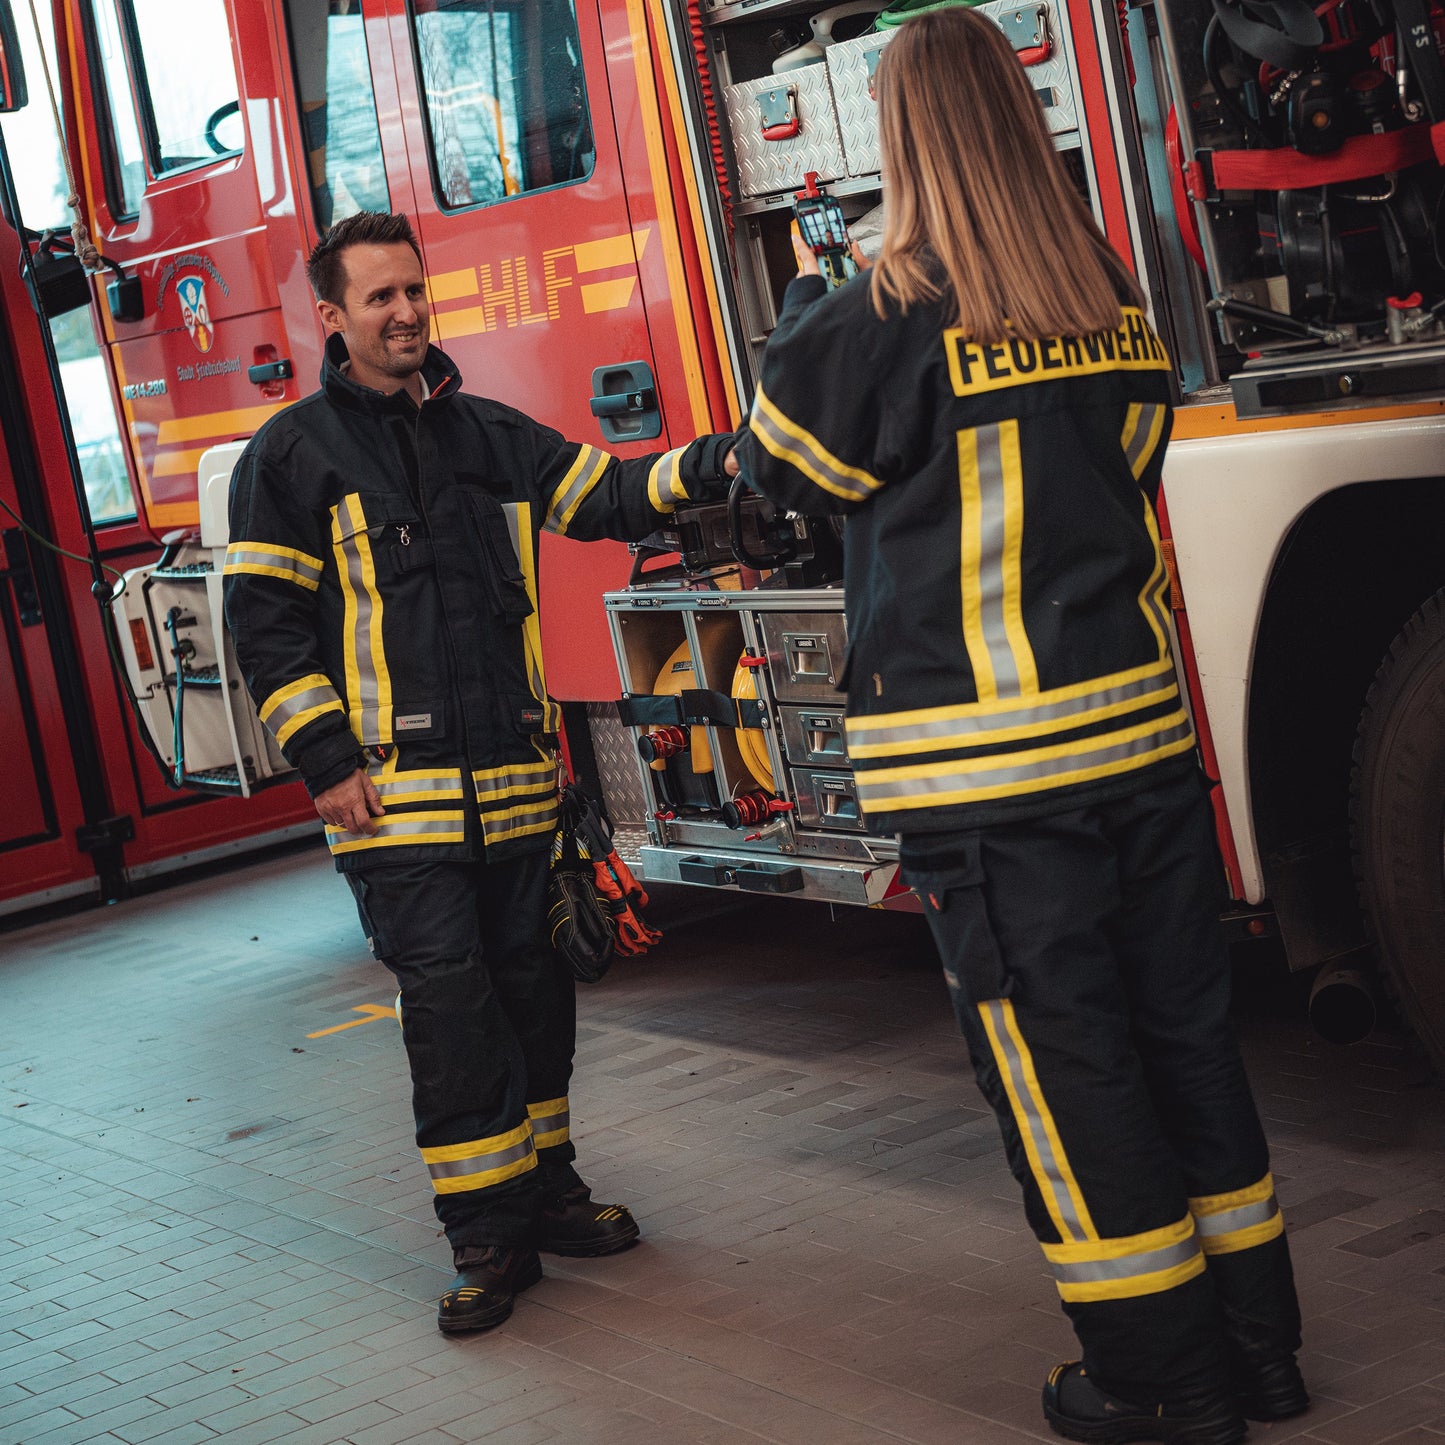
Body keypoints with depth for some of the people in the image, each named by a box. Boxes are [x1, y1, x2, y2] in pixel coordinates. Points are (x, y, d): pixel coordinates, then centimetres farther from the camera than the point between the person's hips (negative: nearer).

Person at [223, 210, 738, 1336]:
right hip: (396, 791, -5)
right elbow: (266, 620, -2)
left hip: (515, 776, 5)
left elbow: (606, 495, 10)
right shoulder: (293, 456, 1)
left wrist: (713, 464, -9)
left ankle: (543, 1187, 26)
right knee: (450, 1000, -6)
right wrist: (326, 762, -9)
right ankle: (487, 1237, 2)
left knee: (532, 982, 10)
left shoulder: (488, 435, 14)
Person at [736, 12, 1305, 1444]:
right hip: (1141, 728, 6)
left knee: (1061, 1069, 4)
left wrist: (803, 315, 19)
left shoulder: (878, 324, -12)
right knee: (1181, 1025, 15)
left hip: (986, 767, -5)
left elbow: (782, 463, 5)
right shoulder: (1113, 298, 5)